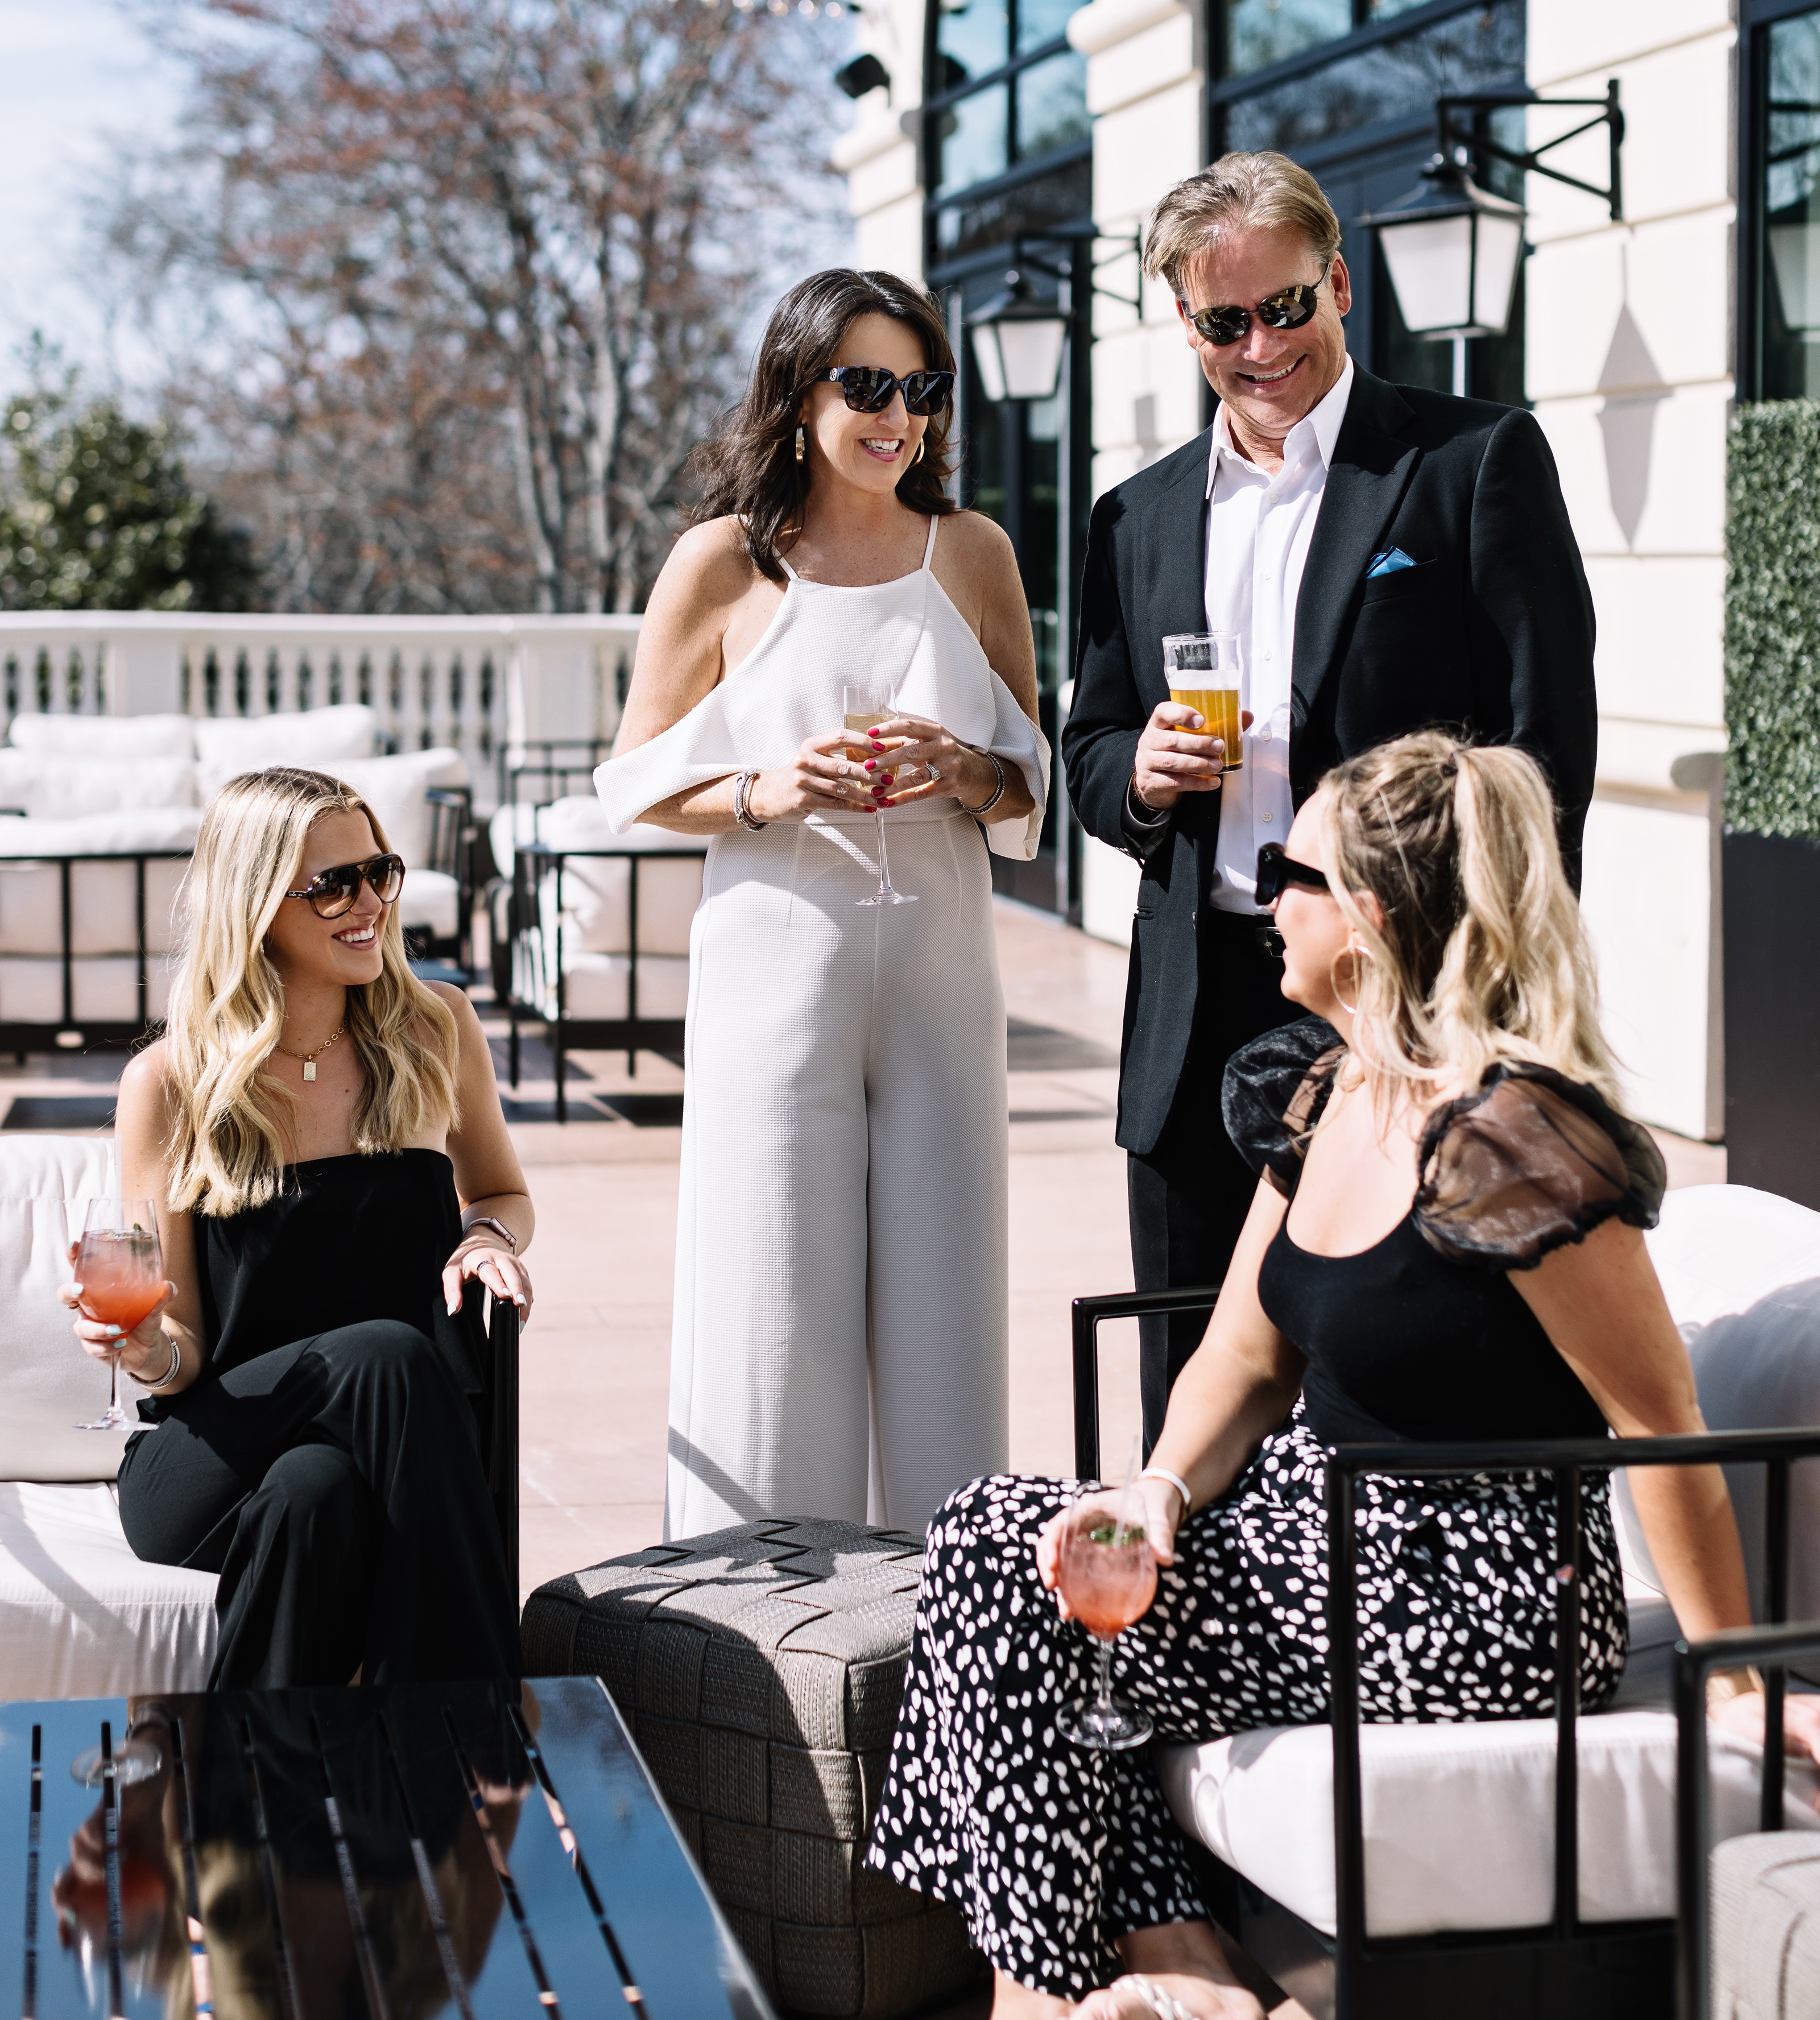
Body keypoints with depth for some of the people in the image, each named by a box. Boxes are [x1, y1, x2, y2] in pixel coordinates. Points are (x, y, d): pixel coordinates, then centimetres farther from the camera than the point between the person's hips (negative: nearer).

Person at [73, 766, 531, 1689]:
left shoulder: (435, 1032, 5)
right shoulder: (170, 1083, -3)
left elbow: (503, 1193, 24)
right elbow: (180, 1346, 0)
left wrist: (488, 1236, 0)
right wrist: (149, 1354, -24)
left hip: (391, 1446, 2)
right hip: (206, 1465, -2)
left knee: (316, 1493, -35)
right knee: (388, 1356, -33)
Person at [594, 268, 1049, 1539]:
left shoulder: (971, 554, 10)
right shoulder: (723, 563, 1)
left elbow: (1035, 783, 15)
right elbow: (639, 785, 5)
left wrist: (965, 771, -7)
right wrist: (764, 793, -13)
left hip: (939, 968, 3)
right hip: (779, 967, -3)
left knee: (940, 1294, 3)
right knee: (776, 1303, -3)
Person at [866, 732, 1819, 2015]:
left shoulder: (1506, 1141, -23)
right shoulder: (1322, 1094, 6)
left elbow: (1662, 1423, -18)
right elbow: (1244, 1359, 11)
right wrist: (1160, 1493, -10)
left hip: (1472, 1611, -9)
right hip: (1325, 1535, 9)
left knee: (1011, 1581, -12)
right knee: (991, 1532, -4)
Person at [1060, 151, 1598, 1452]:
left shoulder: (1478, 461, -1)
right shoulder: (1140, 518, 16)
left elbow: (1545, 739, -5)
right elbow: (1089, 759, 21)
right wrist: (1139, 773, -4)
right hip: (1199, 1030, 5)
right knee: (1191, 1427, 9)